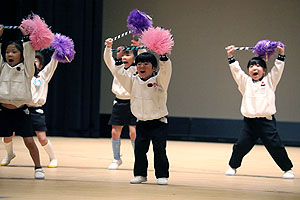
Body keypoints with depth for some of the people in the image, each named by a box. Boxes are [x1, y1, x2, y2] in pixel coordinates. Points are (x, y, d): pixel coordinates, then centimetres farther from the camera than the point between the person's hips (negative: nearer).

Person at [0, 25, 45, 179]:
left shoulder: (26, 70, 1)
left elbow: (29, 53, -7)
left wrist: (26, 36, -6)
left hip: (20, 111, -3)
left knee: (29, 141, -7)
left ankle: (38, 168, 6)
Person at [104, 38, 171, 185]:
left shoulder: (159, 80, -6)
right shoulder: (132, 81, 4)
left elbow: (165, 68, -26)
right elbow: (116, 68, 4)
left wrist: (163, 53, -42)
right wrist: (108, 49, -1)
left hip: (158, 122, -3)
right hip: (141, 122, 4)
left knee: (159, 149, -6)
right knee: (139, 149, 2)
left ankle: (162, 175, 2)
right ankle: (140, 174, 14)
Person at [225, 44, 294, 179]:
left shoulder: (269, 81, 6)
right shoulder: (245, 82, 10)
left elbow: (277, 69, 0)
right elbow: (236, 70, 6)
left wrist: (281, 54, -7)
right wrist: (231, 56, 0)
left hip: (266, 121, -2)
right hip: (249, 122, 2)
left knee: (275, 146, -3)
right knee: (240, 145, 1)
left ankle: (287, 169, 10)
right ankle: (233, 166, 23)